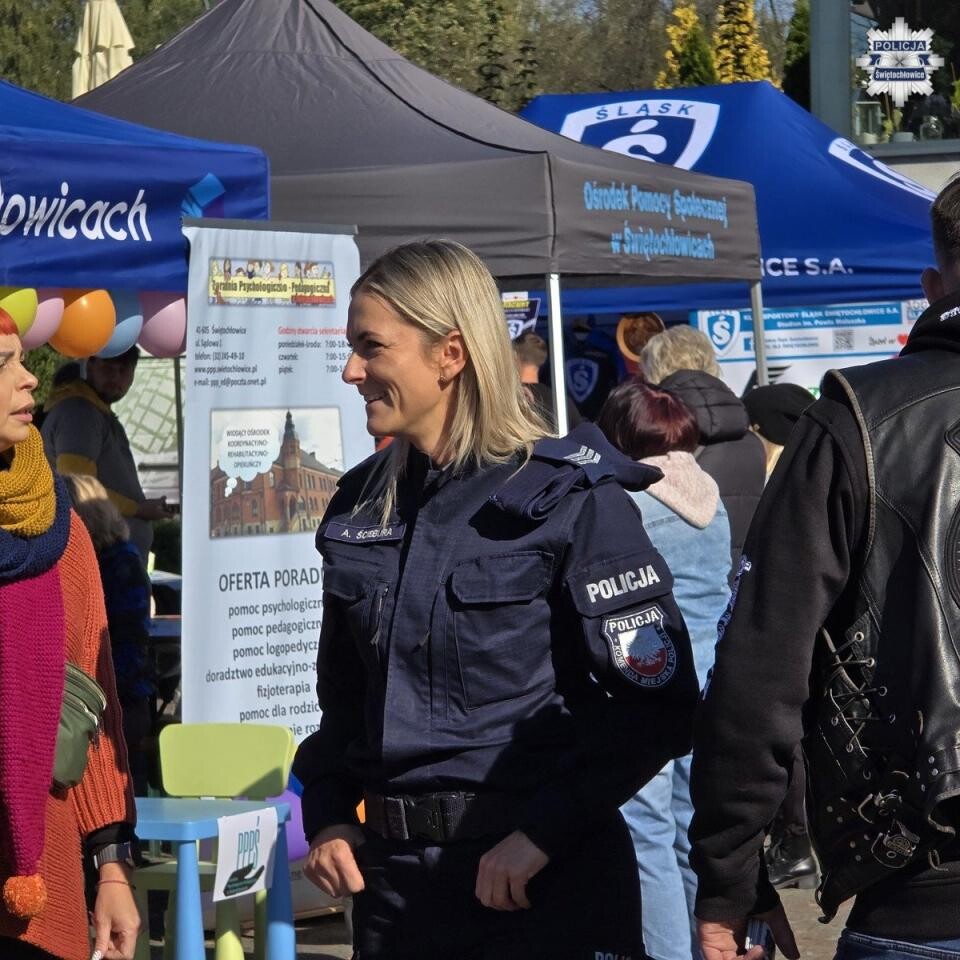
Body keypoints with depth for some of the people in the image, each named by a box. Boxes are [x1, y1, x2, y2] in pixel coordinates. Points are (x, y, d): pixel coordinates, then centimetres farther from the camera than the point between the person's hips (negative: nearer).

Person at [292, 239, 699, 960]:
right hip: (393, 878, 6)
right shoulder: (363, 506, 9)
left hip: (545, 887, -5)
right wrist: (327, 817, 4)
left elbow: (659, 704, -13)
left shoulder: (567, 498, -9)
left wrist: (543, 834, -19)